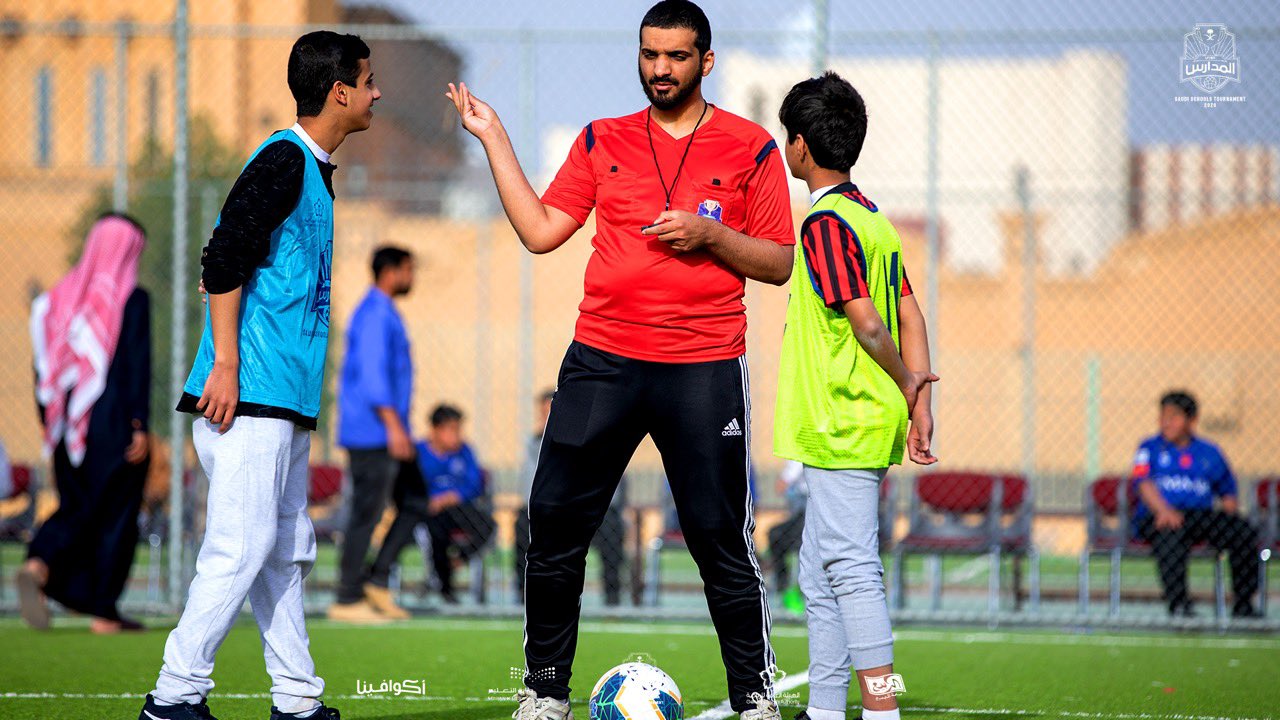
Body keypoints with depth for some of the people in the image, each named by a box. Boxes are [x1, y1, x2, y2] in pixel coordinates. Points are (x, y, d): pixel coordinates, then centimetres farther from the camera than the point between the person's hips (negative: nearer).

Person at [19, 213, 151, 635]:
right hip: (117, 422, -5)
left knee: (76, 507, 12)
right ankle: (103, 611, 6)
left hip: (70, 422, 5)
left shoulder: (62, 296, 8)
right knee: (116, 515, 5)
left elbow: (44, 366, 10)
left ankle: (39, 566, -16)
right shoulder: (132, 299, -8)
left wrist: (49, 426, 17)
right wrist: (140, 426, -13)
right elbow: (138, 366, -14)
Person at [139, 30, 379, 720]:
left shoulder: (315, 169, 19)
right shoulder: (283, 160, -10)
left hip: (287, 400, 10)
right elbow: (224, 260, -18)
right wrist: (225, 364, -21)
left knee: (286, 551, 10)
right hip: (249, 390, -10)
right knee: (242, 546, -12)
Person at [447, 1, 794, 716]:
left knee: (722, 542, -3)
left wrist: (710, 234, -13)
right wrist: (494, 139, 7)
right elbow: (541, 230, 8)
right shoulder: (604, 141, 12)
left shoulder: (750, 147, 3)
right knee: (555, 524, -1)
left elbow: (779, 263, 3)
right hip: (602, 361, 3)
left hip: (704, 370, -3)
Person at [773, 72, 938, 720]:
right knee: (820, 571, 14)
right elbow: (910, 317, 12)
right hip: (867, 430, 10)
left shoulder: (826, 223, -13)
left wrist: (906, 387, -6)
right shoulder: (873, 218, 15)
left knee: (851, 568, -11)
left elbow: (866, 323, -19)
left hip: (842, 426, -10)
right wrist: (917, 401, 7)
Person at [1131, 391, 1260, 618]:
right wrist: (1163, 510, -25)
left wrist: (1229, 513, -2)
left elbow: (1228, 492, 22)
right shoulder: (1150, 448, 12)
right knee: (1171, 533, -39)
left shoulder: (1209, 452, 20)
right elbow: (1143, 482, -6)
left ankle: (1243, 605, -18)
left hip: (1201, 515, 3)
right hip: (1153, 517, -3)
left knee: (1244, 531, -22)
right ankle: (1177, 603, -41)